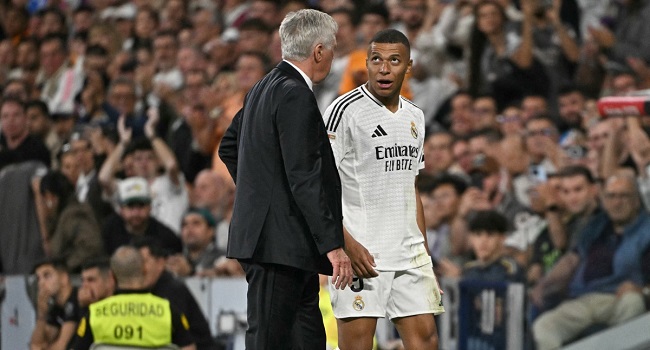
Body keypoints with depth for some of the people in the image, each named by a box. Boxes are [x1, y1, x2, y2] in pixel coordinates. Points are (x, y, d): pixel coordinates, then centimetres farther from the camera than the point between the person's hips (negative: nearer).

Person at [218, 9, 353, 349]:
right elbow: (305, 178, -21)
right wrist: (333, 244, -21)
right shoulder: (296, 96, -16)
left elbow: (228, 147, 27)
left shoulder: (265, 88, 15)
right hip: (281, 242, -10)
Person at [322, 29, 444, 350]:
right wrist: (347, 244, -20)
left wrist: (424, 248, 17)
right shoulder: (345, 110, -7)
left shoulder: (415, 116, 15)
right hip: (360, 252, -7)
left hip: (408, 254, 7)